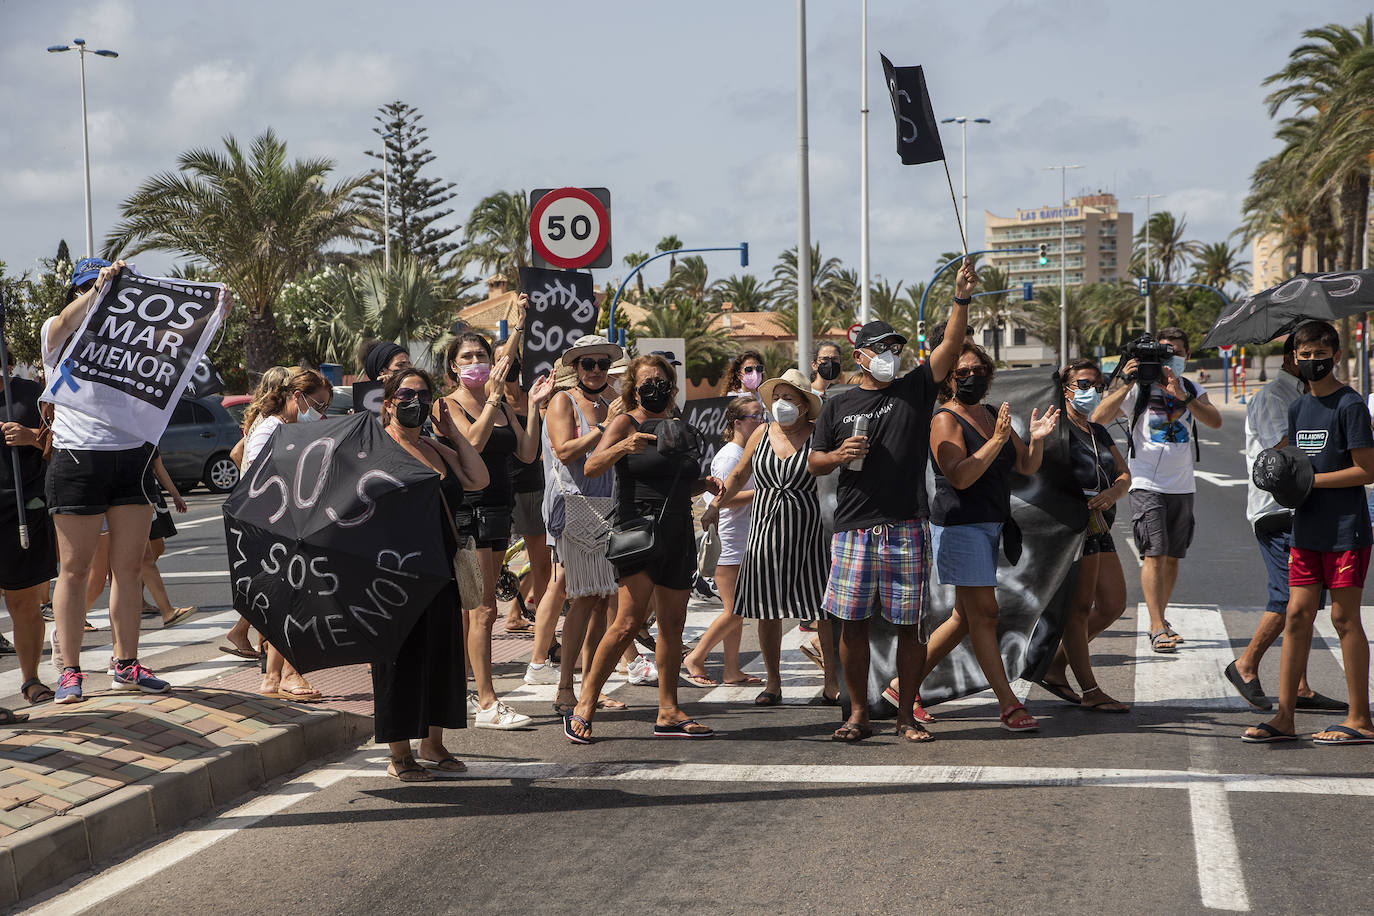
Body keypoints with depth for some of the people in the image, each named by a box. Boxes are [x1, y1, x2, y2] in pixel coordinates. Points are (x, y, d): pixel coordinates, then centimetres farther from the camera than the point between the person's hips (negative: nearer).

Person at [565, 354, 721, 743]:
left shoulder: (678, 428, 19)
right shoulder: (626, 423, -1)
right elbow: (591, 467, -14)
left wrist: (706, 484, 8)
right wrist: (624, 447, -30)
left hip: (677, 535, 7)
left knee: (672, 625, 7)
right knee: (630, 621, -16)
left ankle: (668, 713, 14)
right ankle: (584, 707, -10)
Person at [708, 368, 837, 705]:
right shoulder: (762, 434, 8)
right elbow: (739, 476, 17)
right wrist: (716, 506, 5)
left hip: (810, 533, -3)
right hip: (766, 531, 3)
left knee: (826, 609, -3)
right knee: (767, 611, 4)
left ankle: (832, 683, 6)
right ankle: (773, 683, 16)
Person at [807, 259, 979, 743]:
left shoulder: (916, 389, 9)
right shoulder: (838, 406, 11)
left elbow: (951, 345, -3)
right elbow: (814, 463, 15)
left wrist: (961, 298, -15)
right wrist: (839, 455, -6)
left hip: (906, 529, -1)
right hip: (853, 526, 1)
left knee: (910, 624, 1)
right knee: (852, 622, 1)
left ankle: (906, 715, 12)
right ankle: (858, 714, 13)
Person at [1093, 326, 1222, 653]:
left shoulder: (1192, 391, 10)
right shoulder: (1139, 389, -2)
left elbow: (1215, 421, -10)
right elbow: (1099, 418, -13)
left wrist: (1181, 395, -20)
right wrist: (1127, 385, -20)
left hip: (1183, 486, 4)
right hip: (1147, 483, -4)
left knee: (1172, 557, 10)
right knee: (1154, 554, -13)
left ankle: (1160, 620, 23)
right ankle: (1158, 628, -16)